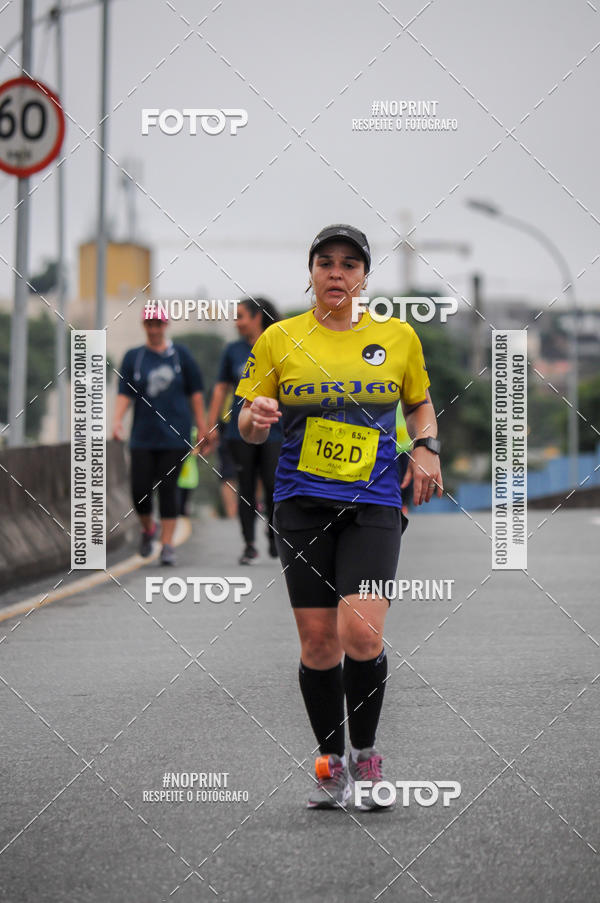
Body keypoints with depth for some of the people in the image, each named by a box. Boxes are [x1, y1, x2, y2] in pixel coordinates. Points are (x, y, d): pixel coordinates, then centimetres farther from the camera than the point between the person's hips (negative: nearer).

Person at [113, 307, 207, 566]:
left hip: (175, 435, -1)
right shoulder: (133, 357, 7)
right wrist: (117, 420, -16)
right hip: (143, 435, 1)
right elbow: (125, 393, 0)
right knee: (140, 490, -4)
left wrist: (201, 427, 6)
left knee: (167, 489, -6)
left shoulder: (180, 355, 6)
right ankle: (148, 529, 25)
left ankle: (167, 545, 0)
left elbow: (195, 392, 10)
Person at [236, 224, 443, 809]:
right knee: (317, 639, 0)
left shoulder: (398, 336, 7)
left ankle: (365, 753, 7)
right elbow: (249, 428, 9)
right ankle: (331, 763, 16)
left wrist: (426, 447, 2)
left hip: (374, 502, -1)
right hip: (302, 502, 1)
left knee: (361, 632, -15)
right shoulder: (279, 339, 4)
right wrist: (256, 417, -14)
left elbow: (420, 404, 22)